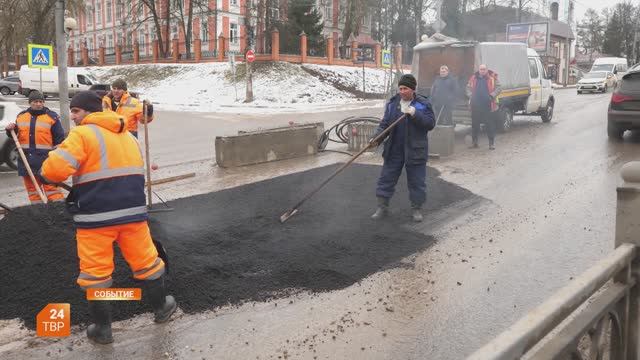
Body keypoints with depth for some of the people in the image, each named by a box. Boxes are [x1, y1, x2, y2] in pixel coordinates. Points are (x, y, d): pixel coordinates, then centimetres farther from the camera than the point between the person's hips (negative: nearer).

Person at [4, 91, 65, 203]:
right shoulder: (21, 116, 11)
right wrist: (10, 130, -1)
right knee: (32, 189, 10)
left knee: (51, 187, -8)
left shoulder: (52, 117, -2)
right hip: (26, 160, 5)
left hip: (46, 160, -5)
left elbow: (59, 139, -2)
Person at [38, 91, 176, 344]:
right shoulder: (127, 136, 16)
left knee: (95, 272, 8)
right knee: (146, 261, 18)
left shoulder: (82, 134, -7)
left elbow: (56, 169, -17)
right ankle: (161, 307, 34)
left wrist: (46, 174, 5)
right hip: (132, 211, 6)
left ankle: (102, 328, 17)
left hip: (96, 216, -5)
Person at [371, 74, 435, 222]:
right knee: (386, 178, 7)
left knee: (416, 181, 6)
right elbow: (385, 124, 6)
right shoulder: (392, 103, 4)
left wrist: (415, 113, -24)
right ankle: (382, 207, 19)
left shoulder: (423, 104, -5)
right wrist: (377, 137, -12)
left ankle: (417, 209, 22)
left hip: (415, 150, -3)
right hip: (394, 150, 3)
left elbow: (431, 124, -12)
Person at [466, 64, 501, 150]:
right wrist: (471, 96, 1)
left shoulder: (492, 77, 0)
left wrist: (492, 95, -13)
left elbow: (498, 88, 0)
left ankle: (492, 143, 7)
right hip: (475, 105, 3)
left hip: (488, 105, -3)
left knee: (490, 124, 0)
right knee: (475, 124, 9)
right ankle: (474, 142, 19)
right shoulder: (473, 78, 9)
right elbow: (468, 88, 17)